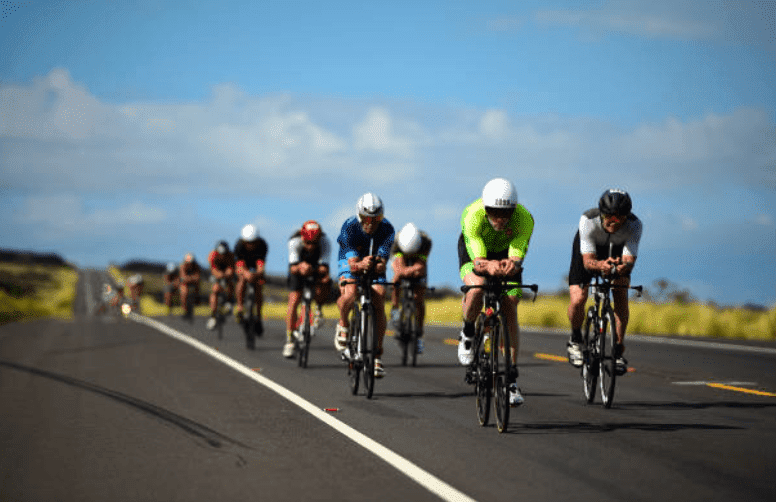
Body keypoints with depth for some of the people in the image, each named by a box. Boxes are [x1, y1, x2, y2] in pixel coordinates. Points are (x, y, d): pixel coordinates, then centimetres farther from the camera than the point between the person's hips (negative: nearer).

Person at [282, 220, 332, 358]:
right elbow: (293, 268, -41)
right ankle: (289, 341, -5)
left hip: (316, 267, 1)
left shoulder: (324, 241, -32)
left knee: (326, 283, -32)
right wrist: (299, 267, -63)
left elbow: (324, 267, -38)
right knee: (293, 301, -14)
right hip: (298, 266, 0)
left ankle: (318, 309, -1)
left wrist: (323, 273, -61)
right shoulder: (294, 242, -34)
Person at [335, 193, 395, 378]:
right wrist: (361, 265, -56)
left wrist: (378, 266, -53)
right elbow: (352, 262, -32)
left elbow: (382, 262, -28)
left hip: (374, 267, 2)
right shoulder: (350, 227, -28)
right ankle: (343, 324, -1)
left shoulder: (387, 229, -24)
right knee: (349, 295, -33)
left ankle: (377, 355, -5)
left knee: (379, 305, -15)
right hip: (350, 261, -2)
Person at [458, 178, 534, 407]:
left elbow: (517, 259, -42)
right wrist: (488, 266, -68)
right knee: (477, 288, -33)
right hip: (474, 249, -1)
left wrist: (511, 265, -66)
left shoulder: (524, 219, -35)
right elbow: (478, 260, -45)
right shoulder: (473, 216, -39)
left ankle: (511, 380, 0)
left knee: (510, 310, -9)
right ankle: (467, 333, -1)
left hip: (506, 252, 2)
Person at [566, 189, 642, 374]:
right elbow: (588, 261, -40)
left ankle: (619, 350, -9)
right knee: (578, 298, -18)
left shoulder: (634, 225, -34)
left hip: (617, 251, 1)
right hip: (588, 249, -1)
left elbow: (629, 259, -39)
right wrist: (601, 265, -63)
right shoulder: (588, 220, -38)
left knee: (621, 295, -20)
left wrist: (624, 266, -64)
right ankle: (575, 340, 10)